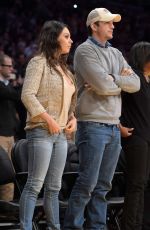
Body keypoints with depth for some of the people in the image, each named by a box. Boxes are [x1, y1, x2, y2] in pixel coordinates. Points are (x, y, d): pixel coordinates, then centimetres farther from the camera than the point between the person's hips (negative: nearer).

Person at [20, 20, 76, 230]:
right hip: (41, 131, -8)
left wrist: (73, 117, 5)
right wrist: (48, 119, -18)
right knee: (35, 185, -11)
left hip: (61, 134, 8)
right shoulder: (39, 62, -5)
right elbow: (28, 95, -15)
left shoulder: (63, 68, 19)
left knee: (54, 187, 10)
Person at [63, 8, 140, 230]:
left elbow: (135, 84, 5)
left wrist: (110, 80, -8)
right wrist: (121, 80, 1)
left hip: (114, 126, 7)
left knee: (103, 185, 7)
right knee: (87, 182, -9)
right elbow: (103, 86, -17)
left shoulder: (116, 53, 18)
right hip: (93, 125, -7)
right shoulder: (85, 51, -5)